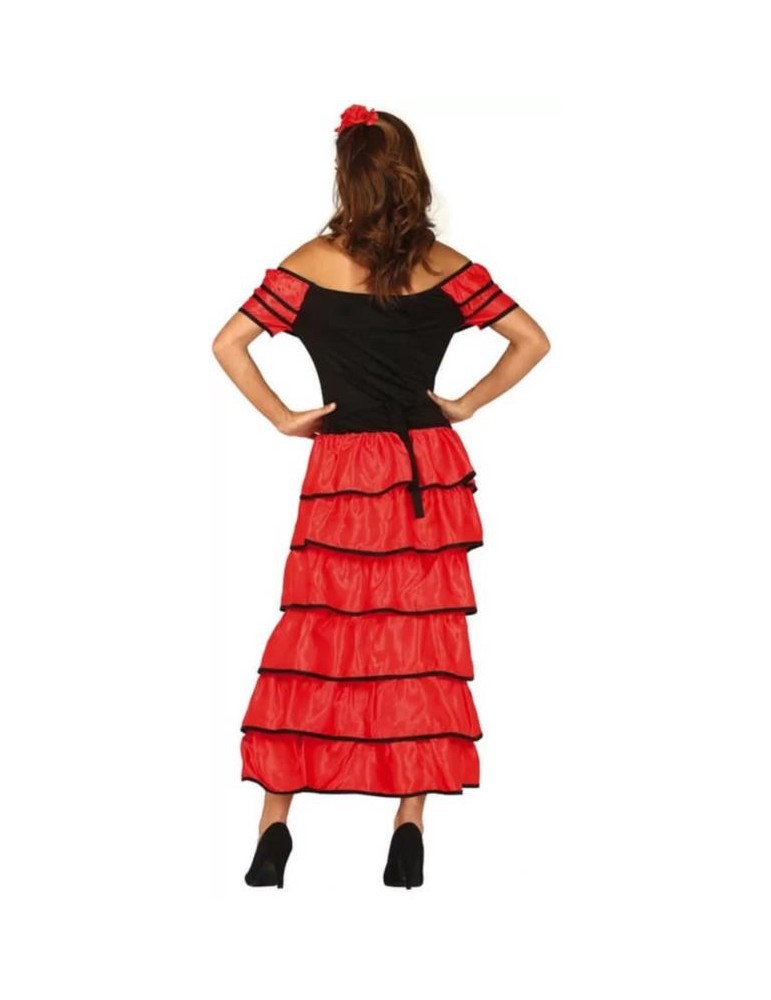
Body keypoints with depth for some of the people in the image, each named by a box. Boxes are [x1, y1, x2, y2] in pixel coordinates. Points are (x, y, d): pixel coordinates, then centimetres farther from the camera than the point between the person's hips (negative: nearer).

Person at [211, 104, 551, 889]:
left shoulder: (312, 265, -5)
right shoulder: (447, 269, -1)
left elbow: (228, 343, -7)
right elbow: (532, 340, 2)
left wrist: (282, 418, 0)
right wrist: (466, 404, 7)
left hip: (342, 475, -1)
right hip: (431, 475, 1)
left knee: (312, 640, 4)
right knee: (421, 644, 6)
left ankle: (274, 827, 5)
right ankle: (410, 827, 7)